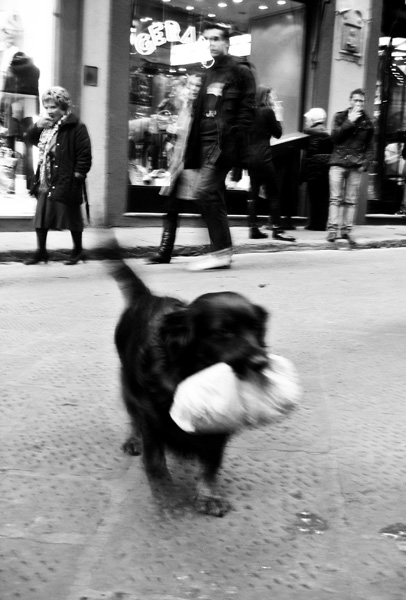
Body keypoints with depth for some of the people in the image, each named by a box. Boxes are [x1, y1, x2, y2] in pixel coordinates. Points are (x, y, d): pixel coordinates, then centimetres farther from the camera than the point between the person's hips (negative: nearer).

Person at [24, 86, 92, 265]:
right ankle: (41, 252, 19)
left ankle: (78, 250, 18)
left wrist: (78, 175, -18)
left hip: (65, 183, -7)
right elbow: (30, 139, 19)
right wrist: (36, 127, 0)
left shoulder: (76, 127, -11)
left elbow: (85, 154, -14)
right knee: (40, 218, 9)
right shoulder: (45, 126, 12)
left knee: (72, 218, 3)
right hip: (45, 183, 7)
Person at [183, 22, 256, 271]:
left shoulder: (240, 72, 0)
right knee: (214, 196, 7)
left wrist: (235, 144, -18)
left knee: (205, 191, -18)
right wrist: (193, 150, 13)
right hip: (207, 143, 8)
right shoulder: (209, 74, 21)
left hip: (224, 143, -8)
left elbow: (247, 110, -9)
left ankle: (221, 250, -12)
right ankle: (223, 252, 13)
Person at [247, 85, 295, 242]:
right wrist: (278, 117, 11)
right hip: (263, 158, -7)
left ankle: (253, 228, 8)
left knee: (253, 193, 9)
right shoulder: (268, 111, -8)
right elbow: (277, 133, 0)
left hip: (250, 157, 7)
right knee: (273, 194, -1)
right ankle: (277, 229, -2)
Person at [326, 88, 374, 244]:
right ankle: (332, 229, -7)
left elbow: (370, 147, 13)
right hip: (338, 162, -1)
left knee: (351, 200, 1)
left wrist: (365, 163, -1)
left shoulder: (367, 122, 12)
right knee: (335, 198, -7)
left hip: (356, 166, 2)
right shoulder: (340, 116, 8)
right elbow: (334, 137, -5)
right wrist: (349, 122, -9)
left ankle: (347, 230, 5)